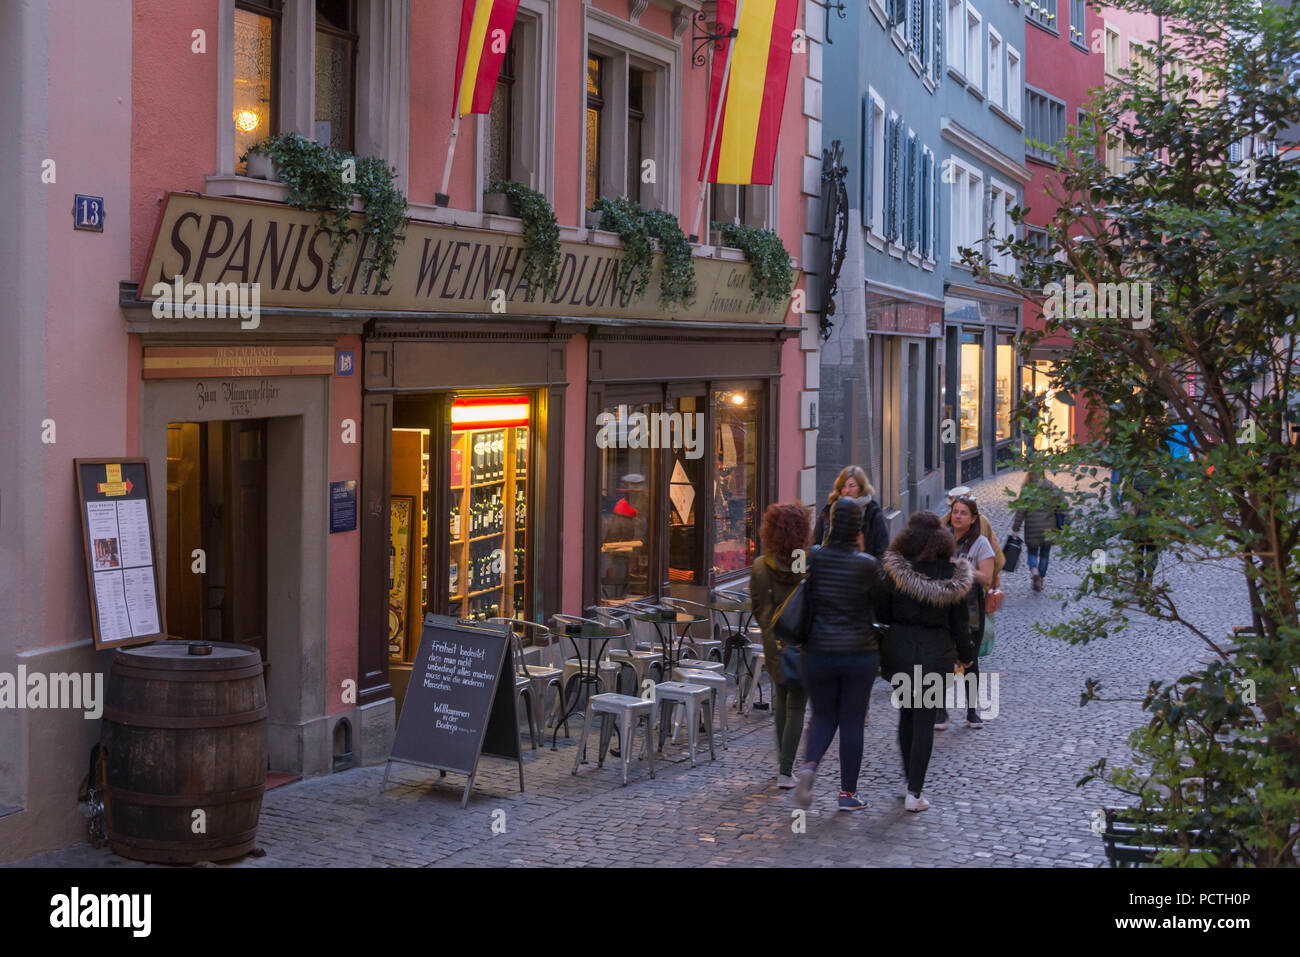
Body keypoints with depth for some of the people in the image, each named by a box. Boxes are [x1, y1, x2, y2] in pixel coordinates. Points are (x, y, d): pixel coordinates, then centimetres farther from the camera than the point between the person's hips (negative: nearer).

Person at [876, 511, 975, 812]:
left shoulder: (893, 571, -10)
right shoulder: (954, 575, -8)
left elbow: (881, 613, -4)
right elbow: (959, 621, -2)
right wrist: (966, 654, 13)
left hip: (900, 650, 1)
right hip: (936, 653, -1)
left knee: (906, 715, 19)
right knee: (925, 721, 4)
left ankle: (910, 783, 26)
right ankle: (915, 792, 1)